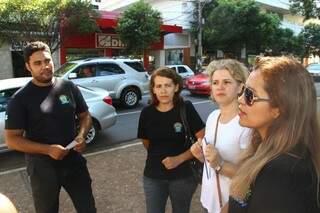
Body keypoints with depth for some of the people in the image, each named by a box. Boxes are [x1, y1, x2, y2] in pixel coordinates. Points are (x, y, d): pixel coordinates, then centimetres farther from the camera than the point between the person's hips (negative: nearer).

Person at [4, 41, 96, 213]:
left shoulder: (68, 87, -2)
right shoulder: (20, 99, -10)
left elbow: (85, 115, 8)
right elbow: (11, 139, -10)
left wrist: (81, 136, -12)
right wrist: (48, 150, -21)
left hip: (74, 161, 3)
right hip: (42, 168, -2)